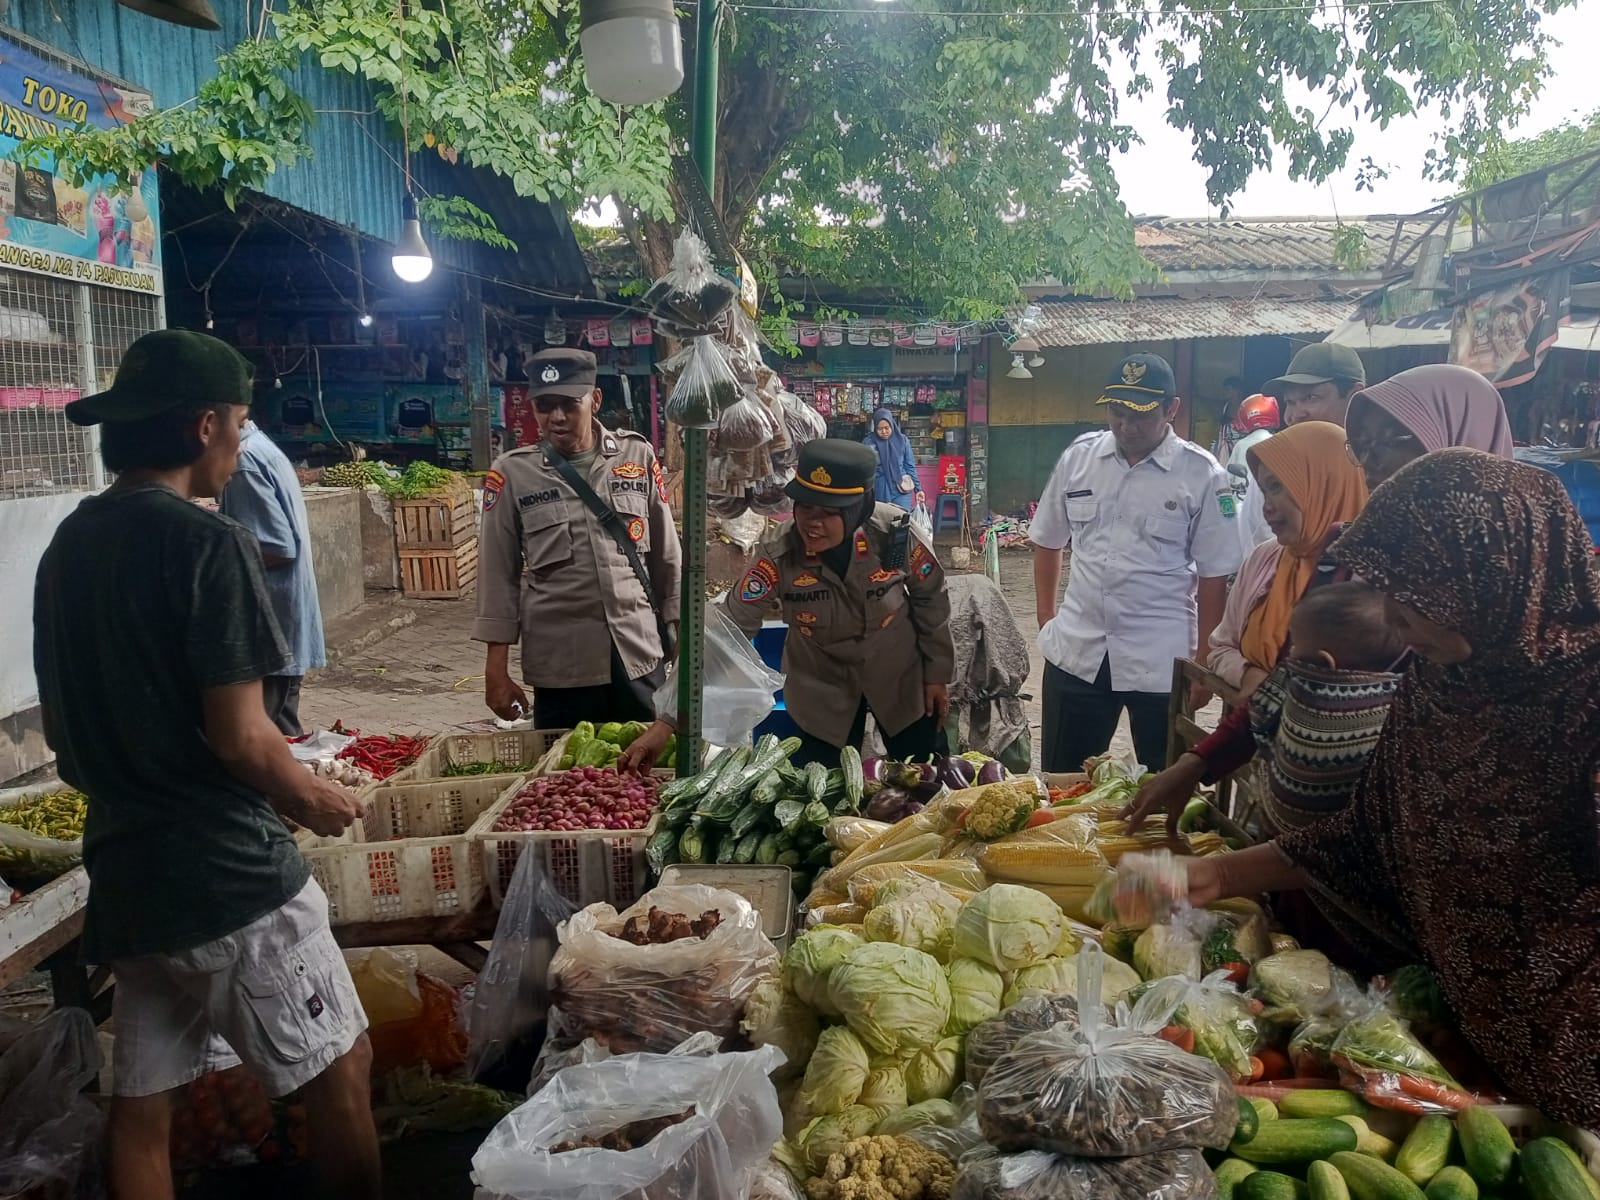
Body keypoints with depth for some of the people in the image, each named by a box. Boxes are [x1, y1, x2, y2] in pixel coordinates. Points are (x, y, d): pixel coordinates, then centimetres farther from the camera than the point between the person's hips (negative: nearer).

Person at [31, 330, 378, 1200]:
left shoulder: (68, 545, 6)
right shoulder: (205, 543, -17)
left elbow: (61, 730, 12)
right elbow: (239, 735, -19)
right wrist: (313, 799, -3)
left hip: (122, 868, 8)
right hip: (229, 869, -8)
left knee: (142, 1098, 17)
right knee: (341, 1070, 9)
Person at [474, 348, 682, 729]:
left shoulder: (638, 457, 3)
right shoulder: (512, 473, -1)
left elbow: (666, 556, 8)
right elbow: (498, 574, 1)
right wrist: (497, 670, -1)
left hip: (639, 656, 1)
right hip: (560, 666, -1)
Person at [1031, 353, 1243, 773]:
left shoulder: (1201, 475, -7)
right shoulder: (1078, 457, 3)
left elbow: (1215, 576, -4)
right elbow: (1048, 542, 13)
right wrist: (1046, 622, 8)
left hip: (1162, 662, -3)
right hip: (1076, 654, 3)